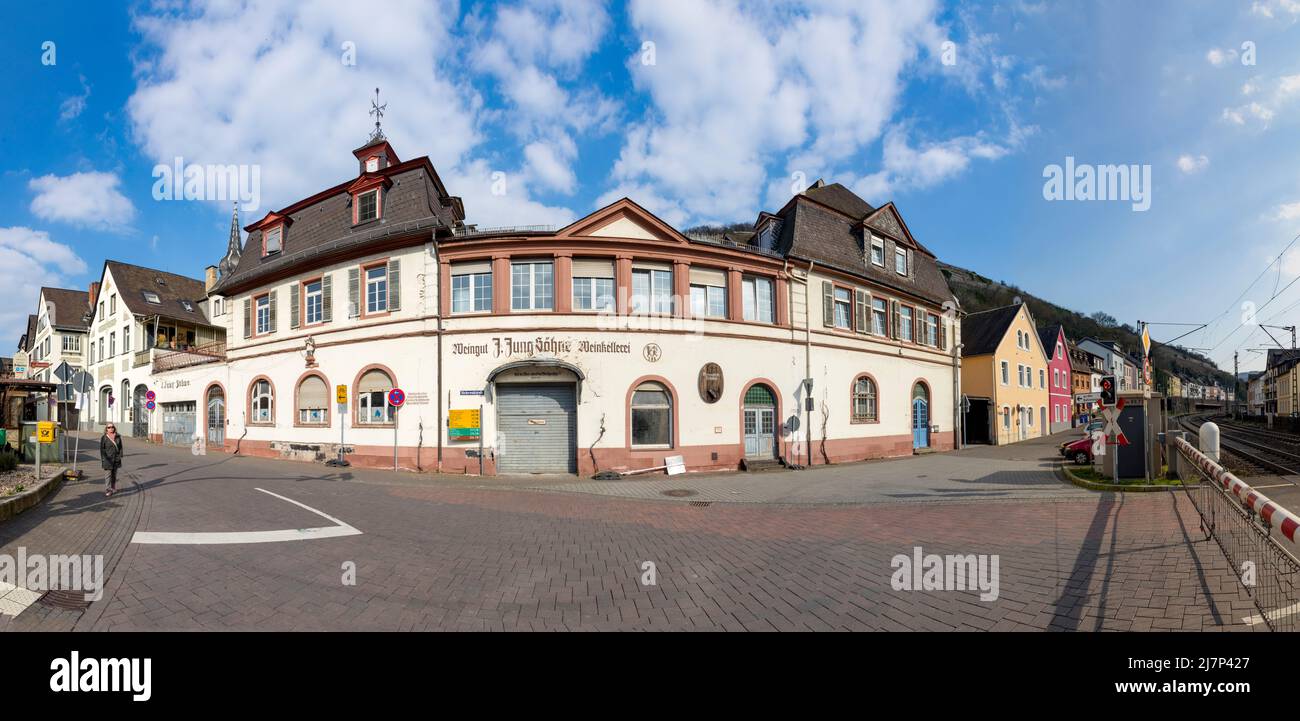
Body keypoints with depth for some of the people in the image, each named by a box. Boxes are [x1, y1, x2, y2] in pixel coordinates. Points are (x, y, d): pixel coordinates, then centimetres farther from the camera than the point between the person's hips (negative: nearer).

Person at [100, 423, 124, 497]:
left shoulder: (118, 437, 6)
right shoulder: (104, 438, -3)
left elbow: (120, 447, 9)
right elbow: (102, 449, -4)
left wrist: (120, 456, 1)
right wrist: (104, 458, -11)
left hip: (116, 459, 4)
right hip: (108, 459, -3)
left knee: (114, 474, 11)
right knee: (108, 474, -7)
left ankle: (113, 488, 20)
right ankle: (108, 490, -6)